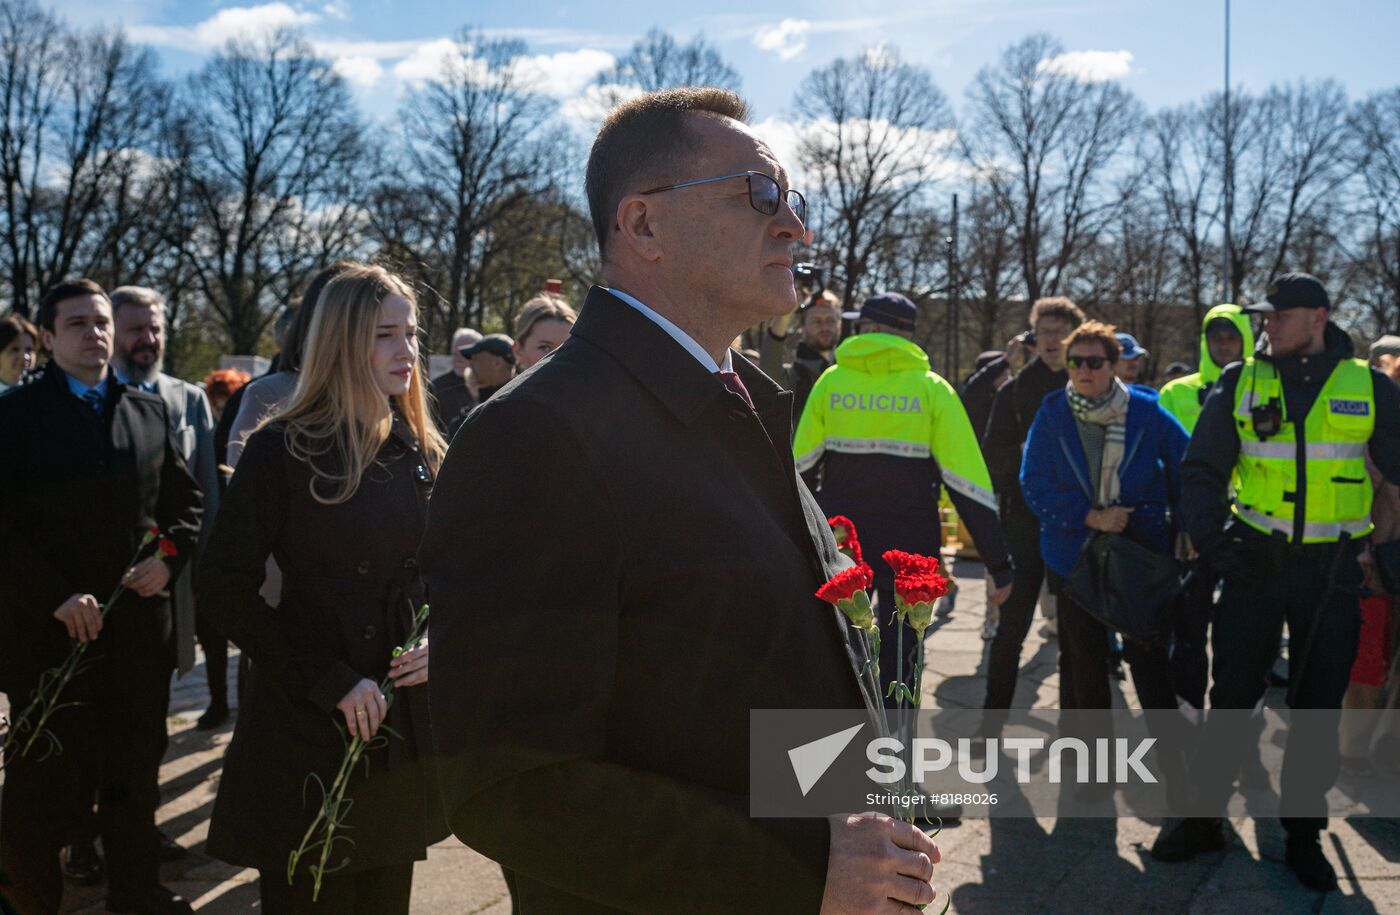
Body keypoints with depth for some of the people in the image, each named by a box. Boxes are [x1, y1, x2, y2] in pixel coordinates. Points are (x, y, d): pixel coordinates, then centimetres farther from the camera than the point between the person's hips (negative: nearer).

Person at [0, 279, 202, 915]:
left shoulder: (149, 411, 11)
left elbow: (184, 499, 15)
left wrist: (169, 559, -3)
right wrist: (55, 595, -17)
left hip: (139, 626, 4)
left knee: (135, 767, 13)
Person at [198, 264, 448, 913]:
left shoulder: (424, 455, 7)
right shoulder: (282, 451, -9)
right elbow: (227, 589, -11)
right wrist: (330, 682, -16)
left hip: (406, 726, 5)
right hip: (308, 728, -4)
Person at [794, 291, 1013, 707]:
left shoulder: (831, 380, 0)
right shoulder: (932, 388, -2)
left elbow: (802, 468, -2)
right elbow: (968, 483, -7)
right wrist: (999, 565, -5)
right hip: (909, 549, -1)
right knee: (898, 659, 8)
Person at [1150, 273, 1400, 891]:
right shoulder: (1240, 384, 1)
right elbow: (1202, 471, 3)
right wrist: (1212, 538, -10)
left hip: (1332, 567, 0)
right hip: (1256, 561, 0)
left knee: (1318, 707, 8)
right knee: (1231, 696, 5)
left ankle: (1303, 834, 23)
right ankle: (1203, 816, 20)